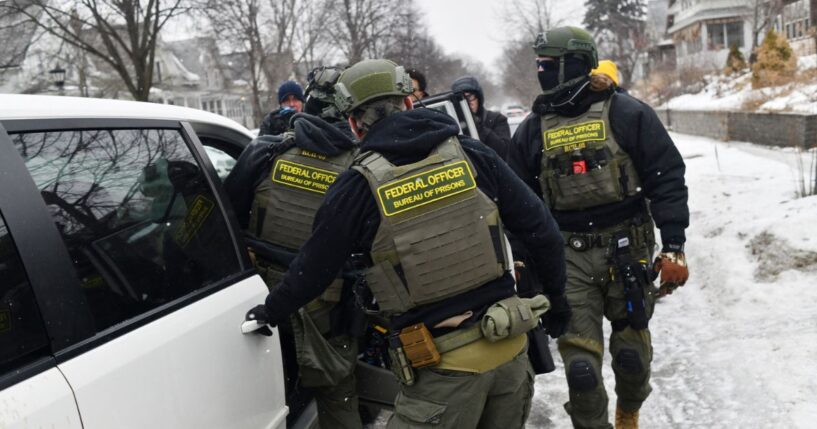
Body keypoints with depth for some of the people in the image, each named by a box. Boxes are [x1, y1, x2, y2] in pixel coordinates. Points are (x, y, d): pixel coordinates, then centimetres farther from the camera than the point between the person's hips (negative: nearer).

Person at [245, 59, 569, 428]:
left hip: (443, 366, -4)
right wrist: (557, 297, 19)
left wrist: (270, 312, 22)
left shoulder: (357, 188, -8)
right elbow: (541, 231, 5)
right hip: (510, 346, 5)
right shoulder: (472, 155, 1)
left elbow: (312, 271, 3)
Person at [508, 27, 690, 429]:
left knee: (632, 347, 12)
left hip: (627, 250, -1)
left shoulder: (627, 114, -5)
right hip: (567, 258, 2)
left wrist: (673, 248, -10)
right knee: (580, 362, -2)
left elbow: (666, 179, -5)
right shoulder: (532, 129, 5)